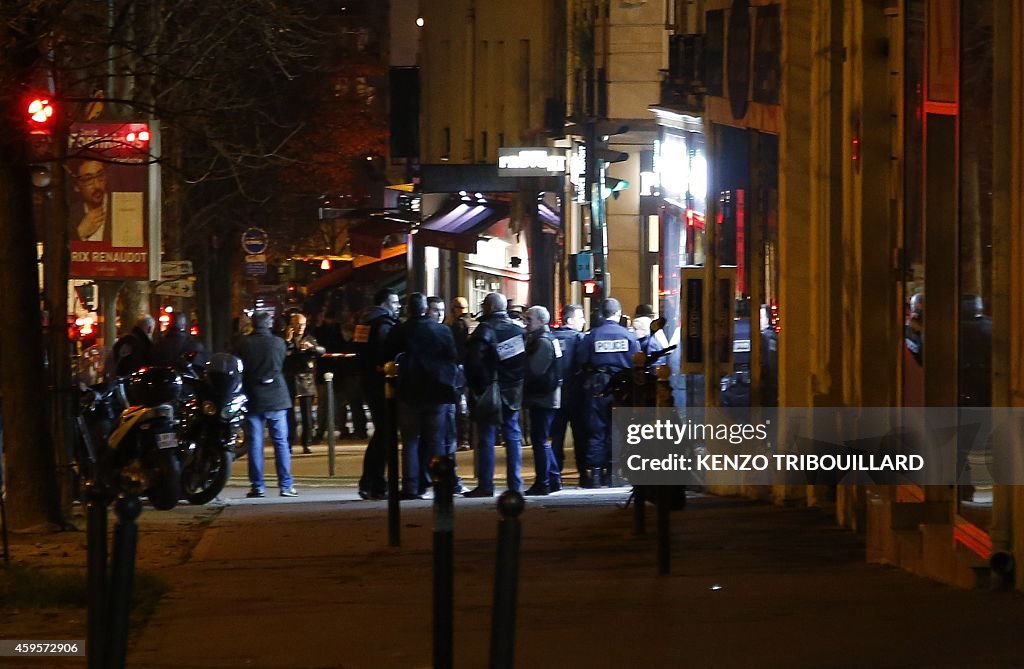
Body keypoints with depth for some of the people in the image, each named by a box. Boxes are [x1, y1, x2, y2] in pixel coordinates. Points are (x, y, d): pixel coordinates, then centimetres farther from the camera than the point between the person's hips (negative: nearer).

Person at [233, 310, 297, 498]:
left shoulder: (243, 344, -5)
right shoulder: (278, 343, -5)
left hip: (253, 398, 0)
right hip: (276, 398, 0)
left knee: (255, 444, 4)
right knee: (281, 442, 4)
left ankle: (257, 486, 3)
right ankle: (285, 485, 1)